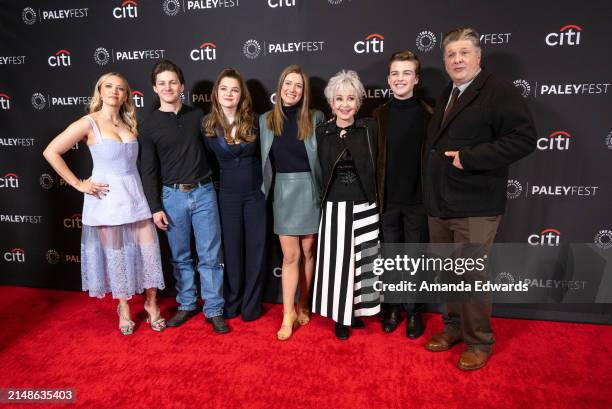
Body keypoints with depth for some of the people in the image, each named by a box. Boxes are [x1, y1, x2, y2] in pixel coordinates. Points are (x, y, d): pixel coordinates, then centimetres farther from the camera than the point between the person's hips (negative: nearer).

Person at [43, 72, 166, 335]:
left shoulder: (129, 124, 10)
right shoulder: (89, 123, -5)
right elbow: (51, 152, -7)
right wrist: (78, 184, -8)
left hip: (135, 195, 4)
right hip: (107, 198, -4)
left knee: (149, 250, 3)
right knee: (115, 254, 8)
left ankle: (151, 303, 20)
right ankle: (124, 309, 25)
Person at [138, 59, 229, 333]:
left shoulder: (197, 116, 6)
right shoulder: (149, 125, 2)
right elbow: (148, 170, 1)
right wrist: (155, 208, -3)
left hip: (203, 193, 0)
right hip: (172, 197, 0)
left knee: (210, 255, 2)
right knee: (180, 257, 10)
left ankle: (214, 310, 13)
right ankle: (186, 305, 27)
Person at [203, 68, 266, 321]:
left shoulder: (253, 121, -3)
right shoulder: (208, 125, -3)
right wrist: (216, 183, 6)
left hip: (256, 194, 0)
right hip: (227, 195, 0)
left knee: (255, 249, 6)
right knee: (232, 249, 10)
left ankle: (251, 305, 22)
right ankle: (231, 304, 28)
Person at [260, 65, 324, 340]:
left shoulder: (315, 118, -2)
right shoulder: (266, 120, 4)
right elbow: (265, 160, 8)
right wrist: (265, 189, 6)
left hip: (310, 190, 0)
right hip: (283, 191, 1)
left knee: (308, 251, 9)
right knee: (290, 255, 0)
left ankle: (303, 305, 27)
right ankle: (288, 314, 10)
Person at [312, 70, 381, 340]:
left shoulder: (369, 128, 0)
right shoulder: (322, 132, 1)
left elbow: (377, 165, 0)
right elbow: (319, 170, 3)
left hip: (364, 206, 0)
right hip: (334, 207, 0)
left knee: (361, 260, 9)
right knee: (337, 261, 4)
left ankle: (356, 310, 28)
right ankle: (340, 316, 21)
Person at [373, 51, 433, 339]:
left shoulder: (428, 115, -3)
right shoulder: (379, 115, 4)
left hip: (417, 200, -2)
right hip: (387, 200, 2)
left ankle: (414, 312, 26)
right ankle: (392, 309, 30)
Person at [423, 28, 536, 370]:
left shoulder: (499, 92, -8)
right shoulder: (447, 96, 17)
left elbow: (524, 138, -18)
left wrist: (469, 158, -21)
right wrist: (433, 194, 8)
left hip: (474, 207, -7)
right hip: (440, 204, 8)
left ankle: (480, 341, 20)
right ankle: (454, 327, 35)